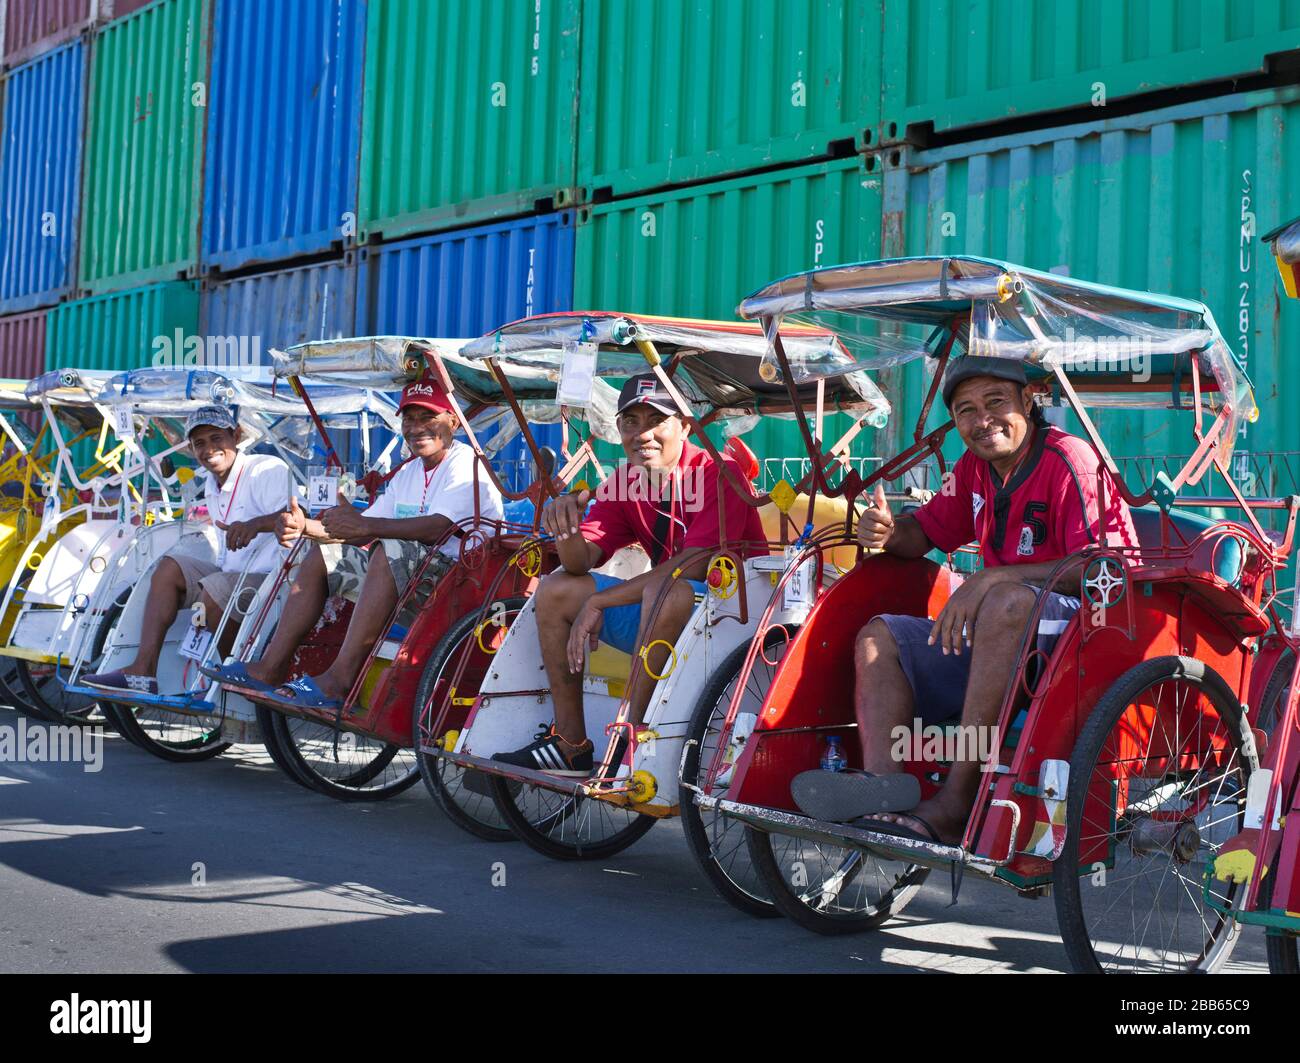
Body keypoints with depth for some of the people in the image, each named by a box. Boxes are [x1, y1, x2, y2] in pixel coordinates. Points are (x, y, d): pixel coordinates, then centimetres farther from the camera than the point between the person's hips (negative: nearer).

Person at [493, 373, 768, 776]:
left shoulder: (718, 473, -16)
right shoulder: (624, 483, 4)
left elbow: (692, 565, -25)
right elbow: (583, 561, -3)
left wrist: (598, 602, -23)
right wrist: (566, 527, -28)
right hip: (659, 609, 8)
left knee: (668, 593, -38)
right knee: (557, 589, 0)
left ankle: (631, 744, -28)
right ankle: (570, 744, 1)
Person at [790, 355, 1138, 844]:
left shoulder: (1069, 460, -13)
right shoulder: (975, 467, 11)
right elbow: (927, 529, 20)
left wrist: (992, 578, -29)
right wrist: (888, 532, -5)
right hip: (996, 637, 9)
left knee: (1008, 600, -39)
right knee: (879, 636, 0)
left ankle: (953, 805, -39)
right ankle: (882, 784, -27)